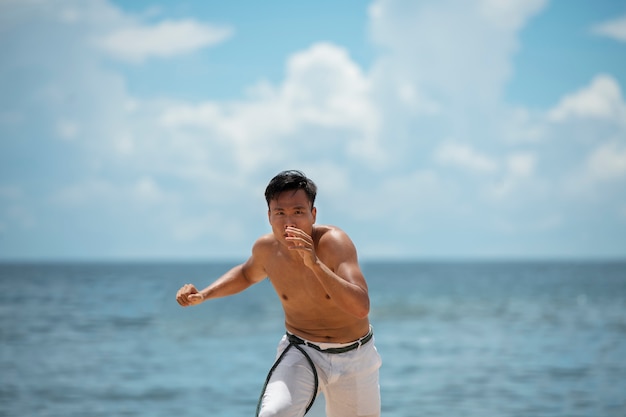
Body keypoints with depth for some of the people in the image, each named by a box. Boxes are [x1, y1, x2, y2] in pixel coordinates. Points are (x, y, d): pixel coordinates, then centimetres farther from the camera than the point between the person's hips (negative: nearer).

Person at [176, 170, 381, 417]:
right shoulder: (266, 248, -9)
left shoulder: (333, 242, -24)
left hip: (353, 358, -1)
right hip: (301, 353, 1)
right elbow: (247, 274, 17)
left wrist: (315, 263, -44)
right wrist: (203, 295, 4)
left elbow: (361, 308, -36)